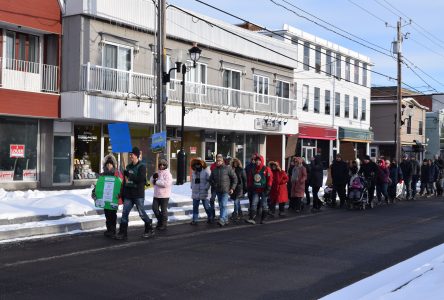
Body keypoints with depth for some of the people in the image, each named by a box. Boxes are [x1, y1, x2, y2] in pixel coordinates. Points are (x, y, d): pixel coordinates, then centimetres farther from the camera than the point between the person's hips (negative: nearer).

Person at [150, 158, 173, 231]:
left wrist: (156, 182, -17)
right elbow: (152, 181, 16)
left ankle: (164, 224, 10)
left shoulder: (167, 174, -11)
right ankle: (160, 220, 26)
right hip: (156, 195, 7)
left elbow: (166, 183, -25)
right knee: (155, 208, 5)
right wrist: (153, 177, -6)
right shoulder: (158, 173, 14)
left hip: (164, 195, -7)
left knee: (163, 210, 0)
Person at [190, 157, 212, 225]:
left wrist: (206, 188, -18)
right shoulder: (193, 172, 13)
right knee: (195, 207, 7)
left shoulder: (206, 171, -7)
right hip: (195, 193, 6)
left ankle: (210, 218, 19)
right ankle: (195, 220, 14)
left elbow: (209, 181, -11)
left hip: (204, 193, -6)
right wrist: (192, 187, 11)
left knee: (206, 206, 0)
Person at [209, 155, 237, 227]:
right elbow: (211, 180, 24)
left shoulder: (227, 168, -3)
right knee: (221, 206, 11)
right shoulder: (214, 170, 11)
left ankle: (222, 220, -21)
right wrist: (213, 187, 11)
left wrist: (232, 188, -6)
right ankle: (225, 219, 22)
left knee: (223, 205, -15)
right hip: (218, 191, 6)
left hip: (226, 190, -6)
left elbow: (234, 178, -1)